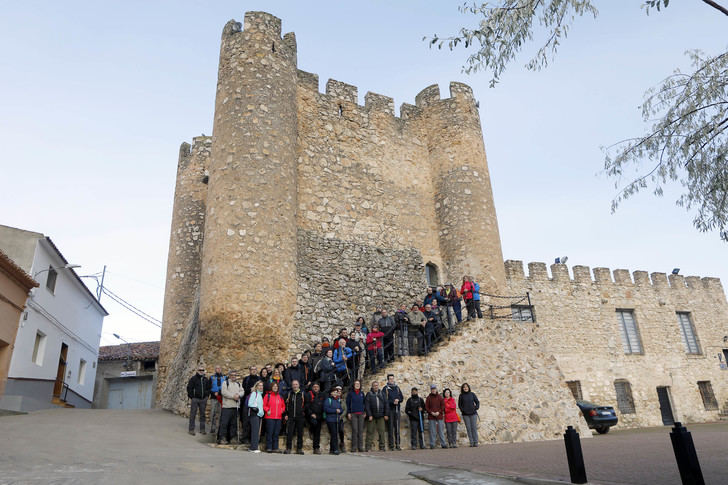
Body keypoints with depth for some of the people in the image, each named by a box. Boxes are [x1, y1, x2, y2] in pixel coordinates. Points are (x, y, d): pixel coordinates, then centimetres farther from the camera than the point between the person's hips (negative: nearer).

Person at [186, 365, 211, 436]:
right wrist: (191, 398, -7)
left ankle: (202, 429, 14)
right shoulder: (193, 378, -3)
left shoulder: (206, 379, 11)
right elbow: (189, 388, -3)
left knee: (202, 414, 8)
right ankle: (191, 429, 6)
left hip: (203, 399, 4)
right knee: (193, 414, -1)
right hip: (195, 399, -4)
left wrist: (207, 396, 9)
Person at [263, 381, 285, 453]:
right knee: (269, 433, -7)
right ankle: (269, 448, 0)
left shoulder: (280, 396, 15)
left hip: (278, 417, 4)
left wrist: (282, 410, 6)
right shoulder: (268, 395, 2)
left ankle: (275, 448, 10)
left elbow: (283, 405, 23)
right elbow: (264, 405, 1)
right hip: (270, 417, -4)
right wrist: (267, 410, -12)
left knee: (276, 433, 5)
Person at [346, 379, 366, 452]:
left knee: (361, 430, 2)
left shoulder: (362, 393, 12)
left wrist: (365, 412, 10)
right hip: (353, 414, -3)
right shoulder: (350, 393, 3)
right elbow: (347, 403, 4)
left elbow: (364, 403, 17)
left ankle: (360, 447, 6)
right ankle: (354, 447, -2)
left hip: (361, 414, 3)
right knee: (354, 430, -7)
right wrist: (348, 413, -2)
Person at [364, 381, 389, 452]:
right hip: (372, 416, -3)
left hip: (380, 416, 3)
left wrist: (386, 414, 4)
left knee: (381, 432, 2)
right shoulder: (369, 394, 1)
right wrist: (369, 415, -11)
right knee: (370, 431, -1)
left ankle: (382, 447, 9)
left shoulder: (381, 394, 12)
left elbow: (386, 404, 12)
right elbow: (367, 405, -4)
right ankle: (368, 447, 4)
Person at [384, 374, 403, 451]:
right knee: (390, 428, -3)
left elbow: (402, 398, 15)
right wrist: (393, 402, -14)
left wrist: (398, 400, -6)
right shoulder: (385, 388, 1)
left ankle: (397, 445, 8)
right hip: (389, 410, -4)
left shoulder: (397, 388, 14)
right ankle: (391, 445, 1)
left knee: (397, 427, 4)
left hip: (397, 410, 4)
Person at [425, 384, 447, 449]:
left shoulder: (440, 397, 7)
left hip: (439, 415, 1)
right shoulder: (428, 398, 4)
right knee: (432, 431, 0)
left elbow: (443, 405, 4)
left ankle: (443, 444, 8)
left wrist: (439, 412, -9)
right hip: (431, 417, -1)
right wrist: (431, 412, -11)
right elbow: (426, 407, 2)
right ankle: (432, 445, 5)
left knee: (441, 430, 3)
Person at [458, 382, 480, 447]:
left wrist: (476, 408, -4)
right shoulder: (461, 396, 3)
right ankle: (471, 442, 4)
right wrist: (462, 410, -3)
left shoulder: (472, 394, 4)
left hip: (473, 413, 0)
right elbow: (459, 405, 9)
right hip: (465, 415, 0)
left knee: (474, 428, -3)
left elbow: (477, 402, 9)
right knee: (468, 428, -1)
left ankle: (475, 442, 2)